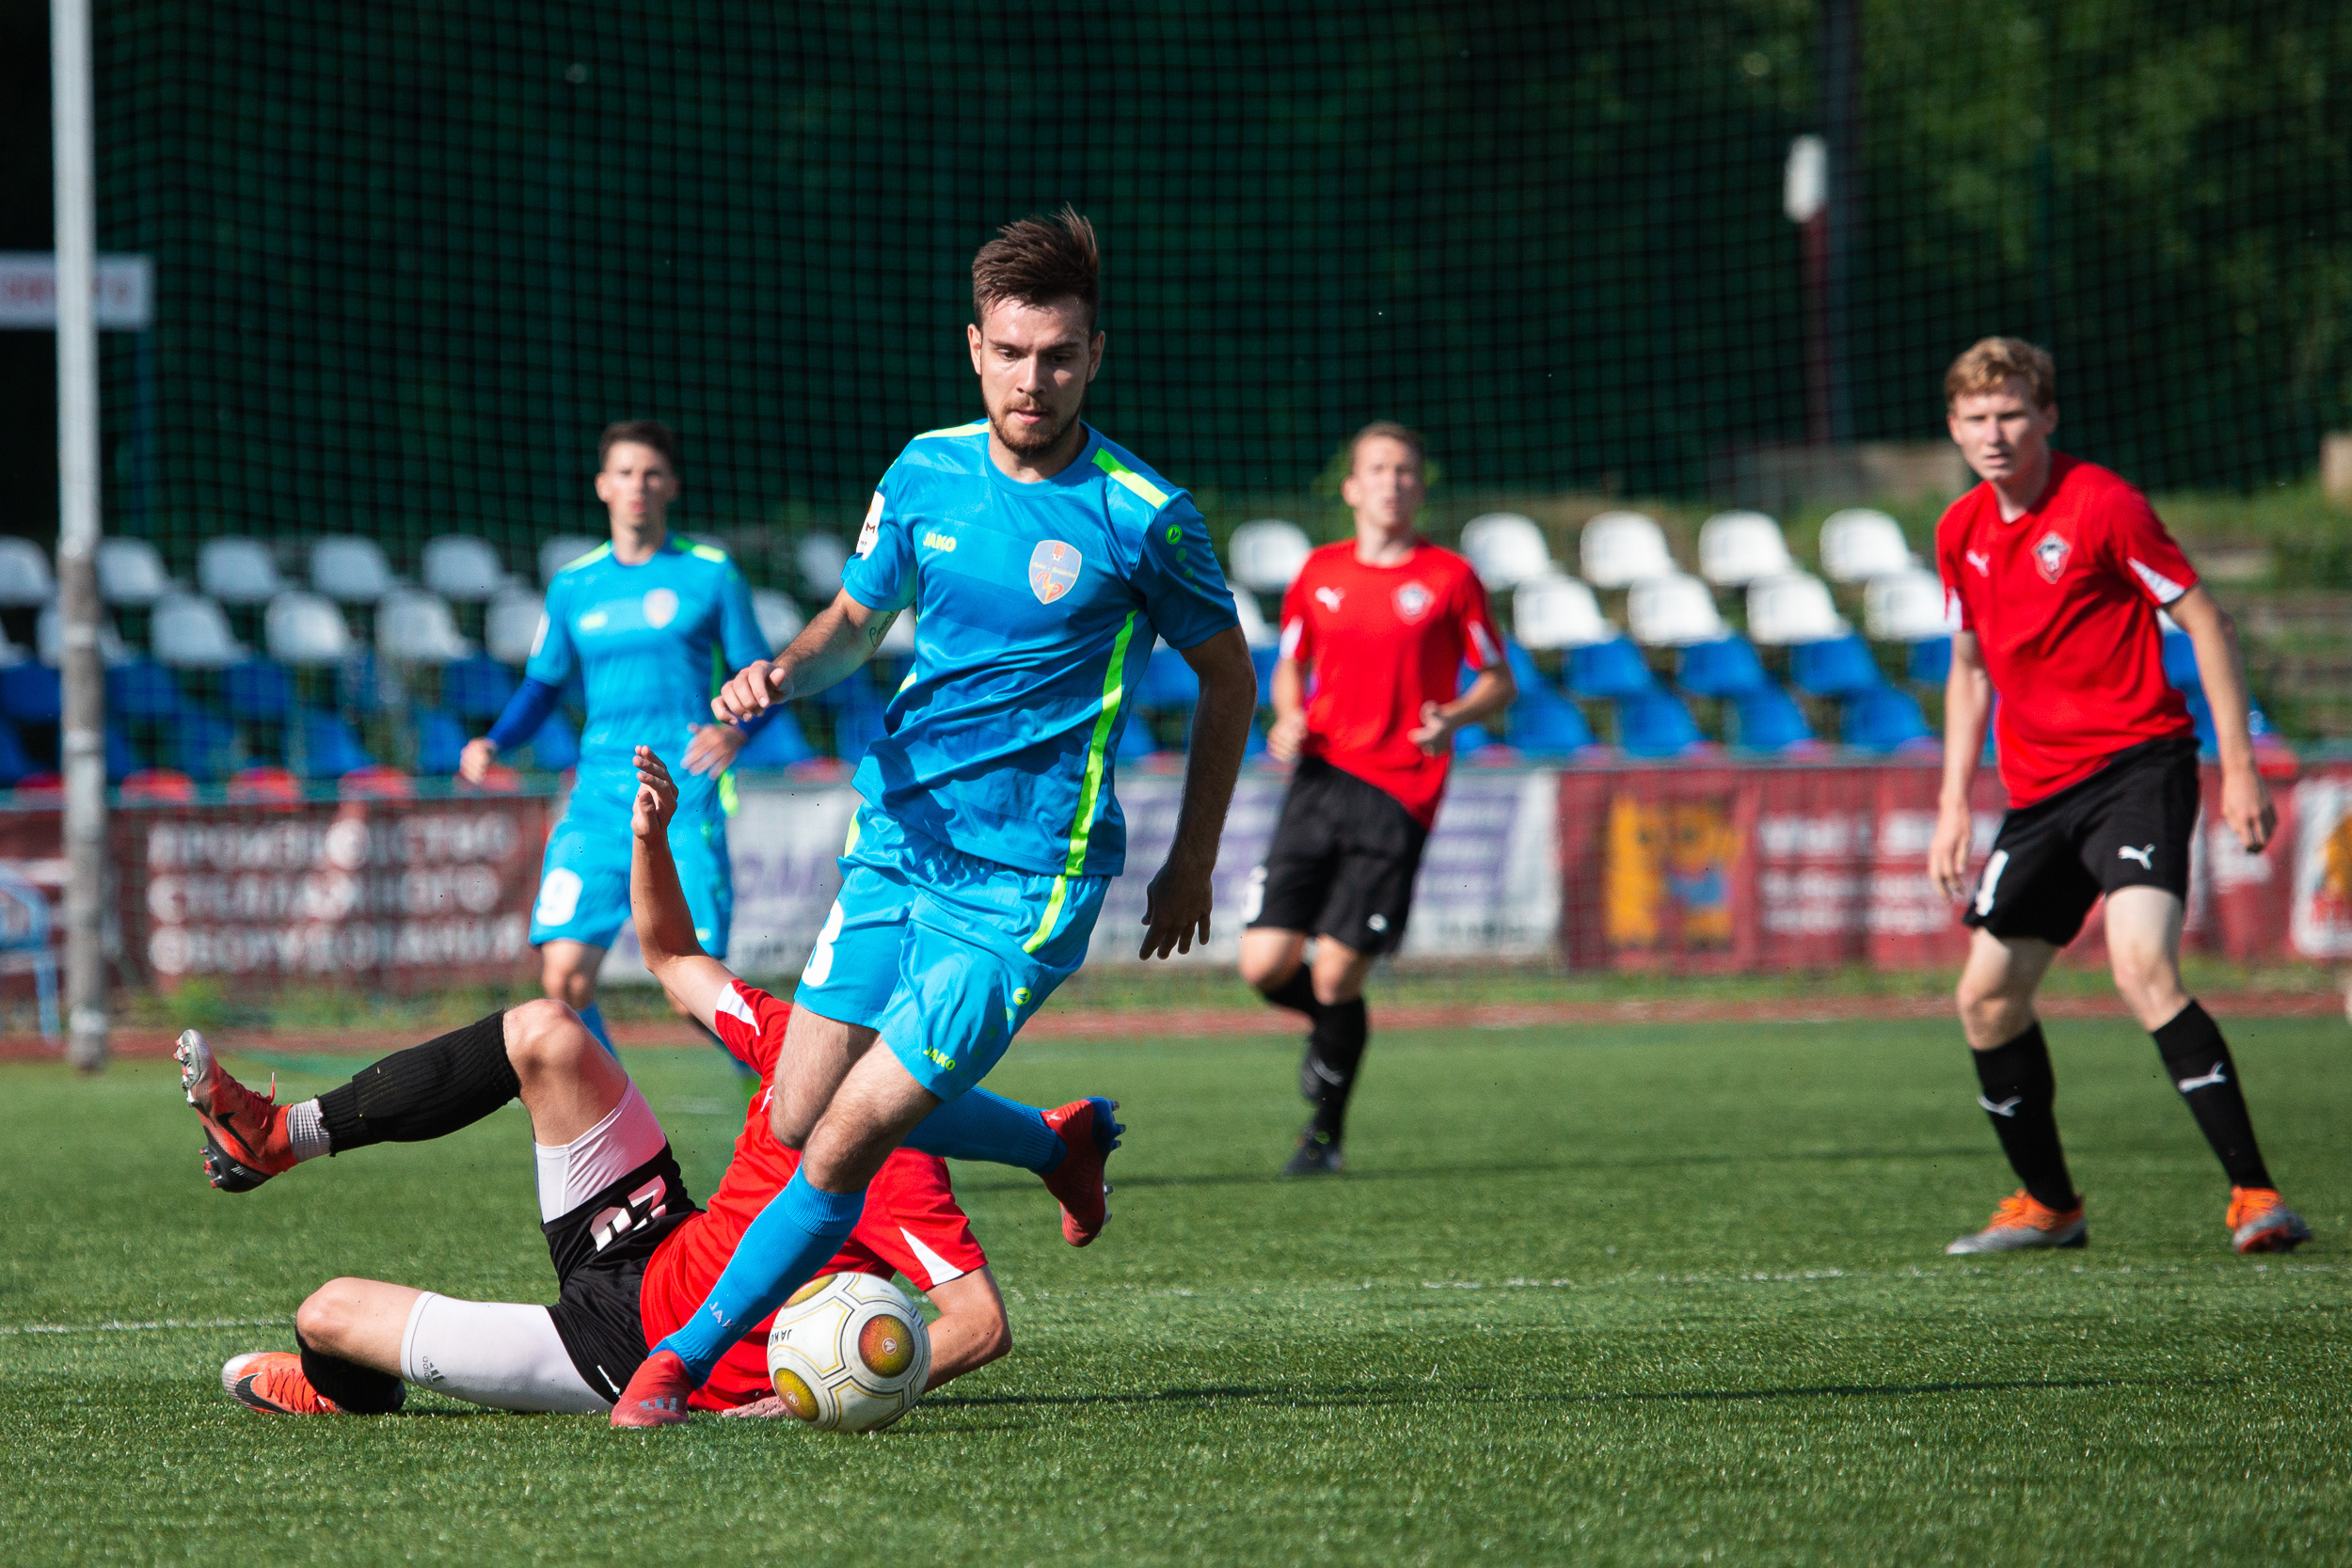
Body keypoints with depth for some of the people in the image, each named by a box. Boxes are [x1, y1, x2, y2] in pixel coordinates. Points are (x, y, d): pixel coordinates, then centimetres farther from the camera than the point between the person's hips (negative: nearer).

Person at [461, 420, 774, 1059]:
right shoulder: (573, 587, 14)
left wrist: (735, 730, -16)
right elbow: (542, 686, 23)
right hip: (599, 798, 3)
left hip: (686, 797, -3)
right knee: (563, 976, -10)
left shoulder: (710, 575, 5)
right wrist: (492, 743, 4)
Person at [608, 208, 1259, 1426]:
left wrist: (1191, 865, 8)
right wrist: (783, 672, -6)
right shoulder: (928, 473, 2)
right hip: (895, 840, 6)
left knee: (847, 1143, -12)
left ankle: (689, 1357, 4)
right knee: (796, 1121, 11)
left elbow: (1227, 676, 2)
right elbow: (858, 619, 18)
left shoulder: (1141, 516, -12)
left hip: (1023, 881, -6)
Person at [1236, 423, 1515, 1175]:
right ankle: (1331, 1027, 27)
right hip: (1321, 778, 3)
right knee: (1265, 964, -8)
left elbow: (1500, 682, 8)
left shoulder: (1449, 578, 1)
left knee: (1337, 976, -9)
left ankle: (1326, 1132, 11)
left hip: (1398, 795, -3)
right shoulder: (1319, 573, 11)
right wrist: (1288, 718, 1)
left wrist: (1454, 717, -13)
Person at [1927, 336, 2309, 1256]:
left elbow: (2204, 624, -8)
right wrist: (1953, 808, 15)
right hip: (2038, 792, 7)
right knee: (1987, 999, 7)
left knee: (2142, 967, -26)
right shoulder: (1960, 534, 8)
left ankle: (2254, 1193, -25)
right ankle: (2048, 1205, 27)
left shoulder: (2101, 505, -11)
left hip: (2135, 765, -7)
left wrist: (2239, 769, -12)